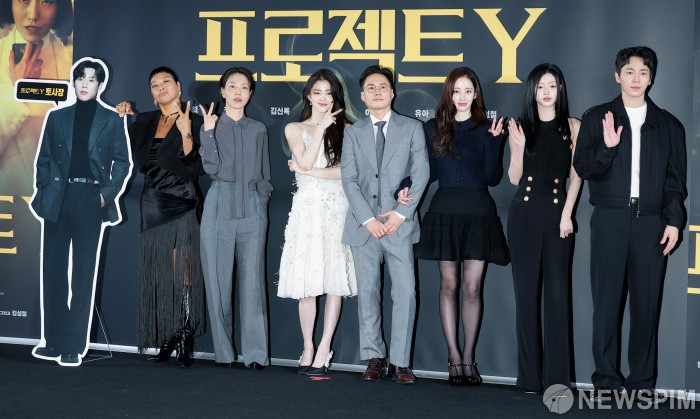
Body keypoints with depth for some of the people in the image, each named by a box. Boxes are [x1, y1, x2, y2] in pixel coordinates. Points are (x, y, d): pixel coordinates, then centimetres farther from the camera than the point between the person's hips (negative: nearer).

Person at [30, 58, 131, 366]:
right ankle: (53, 341, 13)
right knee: (53, 270, 4)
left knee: (83, 274, -1)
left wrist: (109, 193, -6)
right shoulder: (57, 117, 12)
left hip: (90, 200, -3)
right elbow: (44, 159, 13)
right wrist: (43, 190, 0)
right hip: (58, 199, 3)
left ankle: (74, 346, 2)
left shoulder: (111, 120, 6)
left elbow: (122, 161, 6)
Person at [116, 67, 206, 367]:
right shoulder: (144, 122, 14)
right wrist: (123, 116, 10)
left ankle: (186, 342, -6)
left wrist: (186, 131, -20)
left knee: (183, 273, -9)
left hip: (182, 204, -5)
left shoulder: (193, 121, -1)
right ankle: (166, 341, 11)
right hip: (153, 204, 5)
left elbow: (196, 166, -9)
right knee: (158, 274, 5)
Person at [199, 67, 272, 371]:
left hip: (252, 211, 1)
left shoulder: (258, 130, 13)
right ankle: (224, 351, 8)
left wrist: (262, 202, 7)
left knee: (253, 280, -4)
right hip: (220, 210, -1)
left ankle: (256, 353, -2)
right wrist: (208, 133, -11)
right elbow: (211, 168, -6)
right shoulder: (211, 127, 7)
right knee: (218, 282, 0)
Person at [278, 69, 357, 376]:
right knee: (307, 282, -3)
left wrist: (309, 172, -6)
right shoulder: (294, 129, 12)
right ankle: (308, 348, 6)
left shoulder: (345, 130, 9)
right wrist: (320, 128, -4)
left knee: (335, 280, -5)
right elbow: (305, 160, -5)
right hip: (307, 209, 0)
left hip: (337, 209, 0)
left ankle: (324, 349, 0)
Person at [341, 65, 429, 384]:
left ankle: (400, 362, 0)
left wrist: (401, 213, -10)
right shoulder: (353, 133, 11)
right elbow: (349, 179, 3)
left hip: (399, 224, -1)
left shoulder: (412, 128, 8)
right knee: (368, 293, 4)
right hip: (363, 224, 2)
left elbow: (421, 174, 1)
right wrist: (368, 219, -9)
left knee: (405, 292, -6)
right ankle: (374, 357, 13)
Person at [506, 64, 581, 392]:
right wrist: (519, 145, -12)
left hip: (557, 212, -1)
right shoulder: (520, 126, 7)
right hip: (524, 213, 1)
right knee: (526, 289, 2)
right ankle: (529, 374, 8)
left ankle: (557, 374, 2)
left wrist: (567, 214, -8)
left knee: (557, 290, -4)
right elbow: (514, 178, 3)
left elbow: (576, 175, 2)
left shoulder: (572, 127, 6)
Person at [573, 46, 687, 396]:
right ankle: (605, 379, 5)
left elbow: (675, 180, 11)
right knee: (606, 301, -2)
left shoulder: (668, 125, 12)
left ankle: (642, 381, 10)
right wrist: (607, 148, -15)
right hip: (610, 220, -1)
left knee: (647, 302, 2)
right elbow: (582, 167, 2)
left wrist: (674, 221, 1)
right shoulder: (597, 118, 8)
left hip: (651, 223, 1)